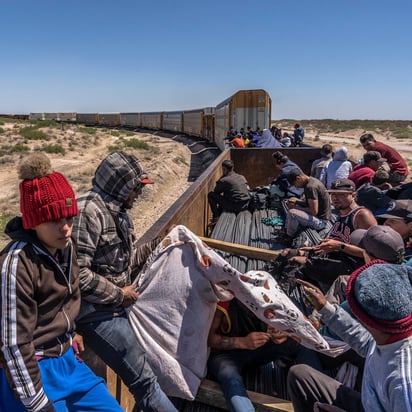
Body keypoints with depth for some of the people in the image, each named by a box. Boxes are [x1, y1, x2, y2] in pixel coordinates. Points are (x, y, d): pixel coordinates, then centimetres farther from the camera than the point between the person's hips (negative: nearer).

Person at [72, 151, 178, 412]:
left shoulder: (118, 210, 9)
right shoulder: (89, 211, -21)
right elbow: (77, 274, -26)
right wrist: (119, 295, -15)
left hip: (119, 306, 9)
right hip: (98, 312, -9)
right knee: (144, 379, -4)